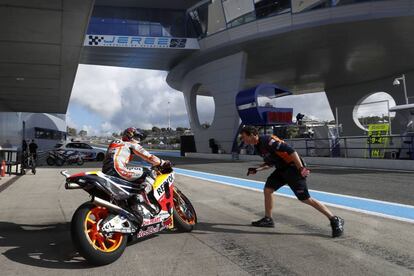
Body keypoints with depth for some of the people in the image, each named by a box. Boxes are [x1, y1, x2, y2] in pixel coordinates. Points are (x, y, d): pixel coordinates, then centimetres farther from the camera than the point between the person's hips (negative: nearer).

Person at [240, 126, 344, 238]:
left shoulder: (267, 140, -21)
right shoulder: (258, 147, 10)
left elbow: (290, 151, -26)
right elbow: (270, 163, 22)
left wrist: (301, 168, -27)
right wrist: (256, 169, 12)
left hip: (293, 168, -9)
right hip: (281, 169, 9)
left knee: (305, 199, -8)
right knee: (267, 189, 7)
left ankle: (335, 220, 0)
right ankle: (268, 219, 21)